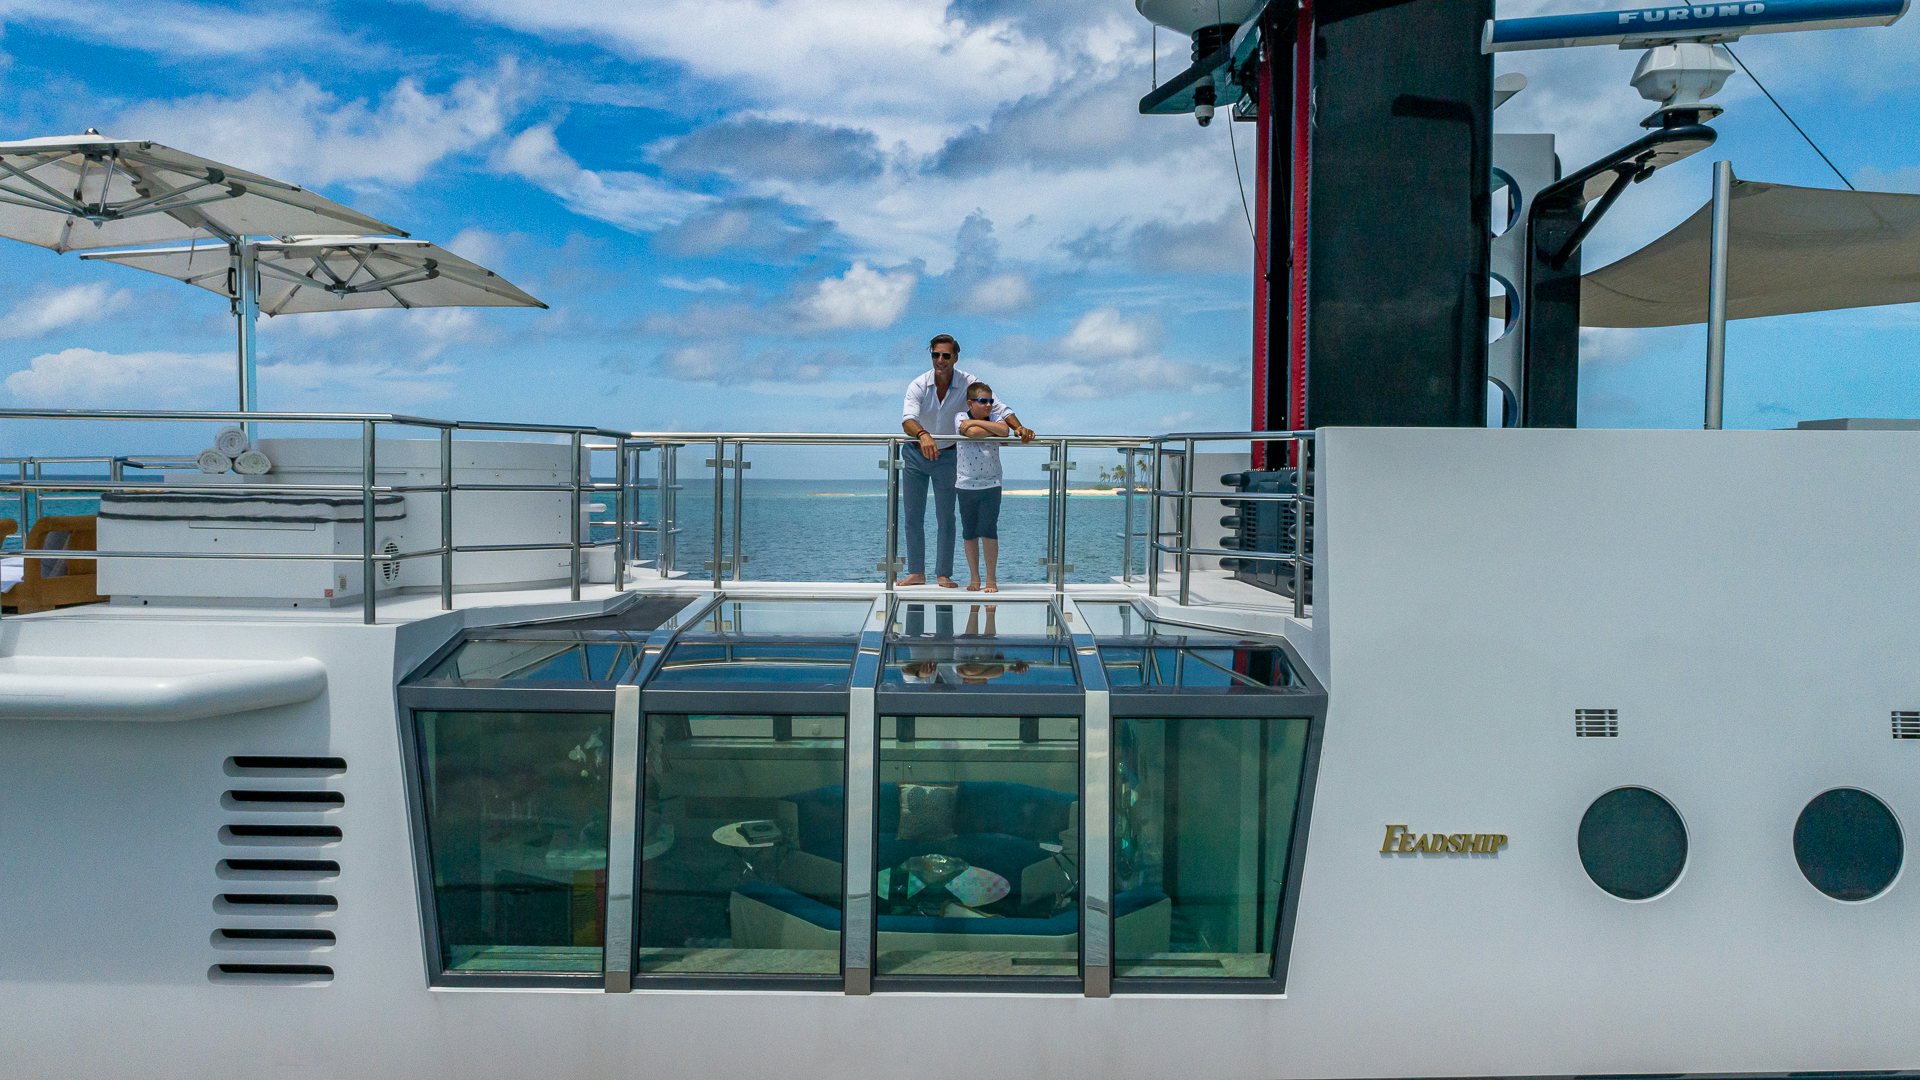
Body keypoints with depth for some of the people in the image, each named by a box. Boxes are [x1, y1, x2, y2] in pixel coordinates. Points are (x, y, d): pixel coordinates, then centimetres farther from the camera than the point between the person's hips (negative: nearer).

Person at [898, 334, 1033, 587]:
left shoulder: (968, 384, -15)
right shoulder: (918, 386, -18)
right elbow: (907, 418, -34)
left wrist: (1018, 427, -39)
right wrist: (923, 435, -56)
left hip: (947, 456, 0)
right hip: (915, 454, 1)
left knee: (945, 517, -2)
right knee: (913, 516, 3)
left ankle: (943, 574, 6)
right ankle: (916, 573, 11)